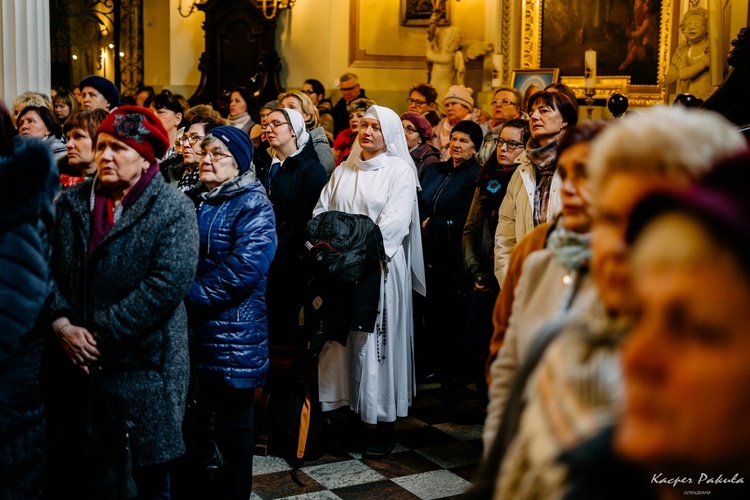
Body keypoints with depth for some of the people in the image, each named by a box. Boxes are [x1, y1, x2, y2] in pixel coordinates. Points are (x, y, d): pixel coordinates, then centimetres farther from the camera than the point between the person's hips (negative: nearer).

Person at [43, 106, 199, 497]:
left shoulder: (174, 210, -6)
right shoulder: (70, 203, 9)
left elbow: (167, 283, -17)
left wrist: (102, 333, -17)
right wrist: (62, 324, -11)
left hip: (142, 363, -4)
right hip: (72, 363, 4)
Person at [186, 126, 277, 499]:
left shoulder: (253, 205, -9)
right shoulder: (197, 200, 14)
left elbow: (245, 268, -21)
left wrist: (191, 297, -18)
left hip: (233, 333, -7)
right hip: (193, 329, 7)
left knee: (232, 421, 4)